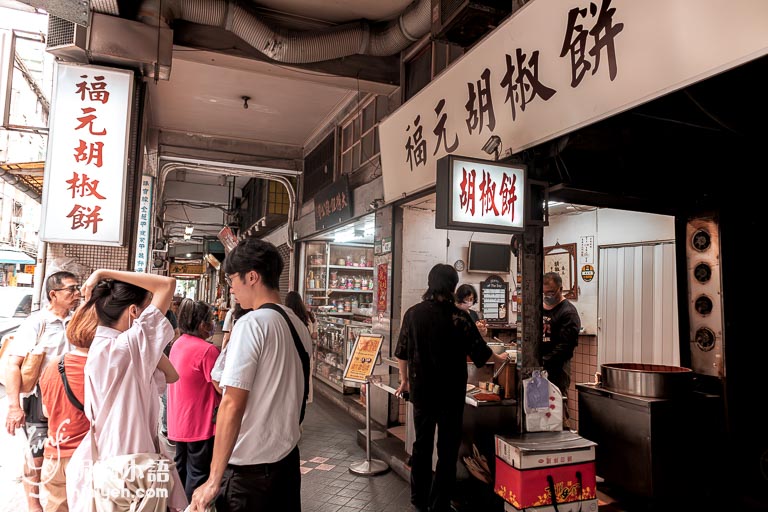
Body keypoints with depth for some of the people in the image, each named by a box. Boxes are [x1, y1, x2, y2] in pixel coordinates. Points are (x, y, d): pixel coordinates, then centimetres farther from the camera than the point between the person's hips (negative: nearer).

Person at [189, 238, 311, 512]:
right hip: (288, 458, 7)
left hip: (250, 468, -7)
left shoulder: (251, 324, -18)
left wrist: (214, 480, -16)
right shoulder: (298, 325, 5)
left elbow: (232, 405, -20)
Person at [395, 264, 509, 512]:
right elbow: (479, 351, -6)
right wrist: (499, 359, 15)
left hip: (421, 389, 3)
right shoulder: (459, 316, -14)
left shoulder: (413, 313, -5)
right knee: (447, 448, 10)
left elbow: (402, 352, 2)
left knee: (422, 444, 18)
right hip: (451, 391, -3)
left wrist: (405, 380, 17)